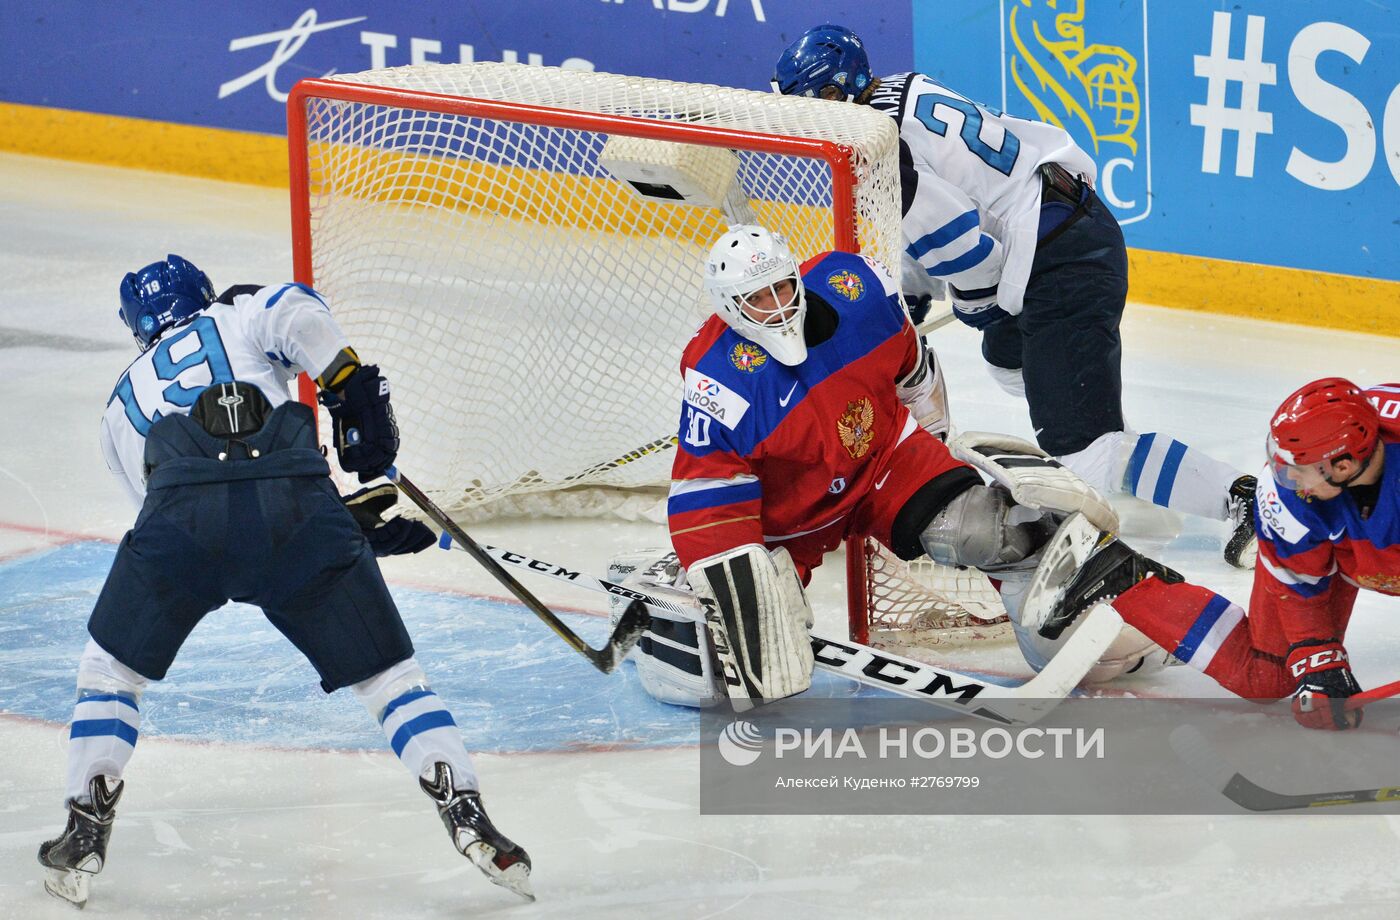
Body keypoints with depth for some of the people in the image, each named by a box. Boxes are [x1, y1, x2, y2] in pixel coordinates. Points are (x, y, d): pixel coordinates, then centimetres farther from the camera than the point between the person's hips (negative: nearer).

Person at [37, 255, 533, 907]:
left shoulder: (123, 406, 37)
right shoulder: (240, 317, 33)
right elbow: (296, 313, 5)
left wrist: (363, 530, 31)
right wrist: (355, 390, 5)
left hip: (183, 515, 1)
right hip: (295, 502, -1)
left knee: (111, 668, 25)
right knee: (387, 673, 13)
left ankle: (85, 835, 18)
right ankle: (467, 818, 1)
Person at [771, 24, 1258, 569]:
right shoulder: (904, 91, 13)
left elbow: (965, 250, -18)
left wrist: (975, 307, 3)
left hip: (1060, 268, -11)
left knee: (1083, 454, -11)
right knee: (1009, 358, 37)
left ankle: (1240, 500, -13)